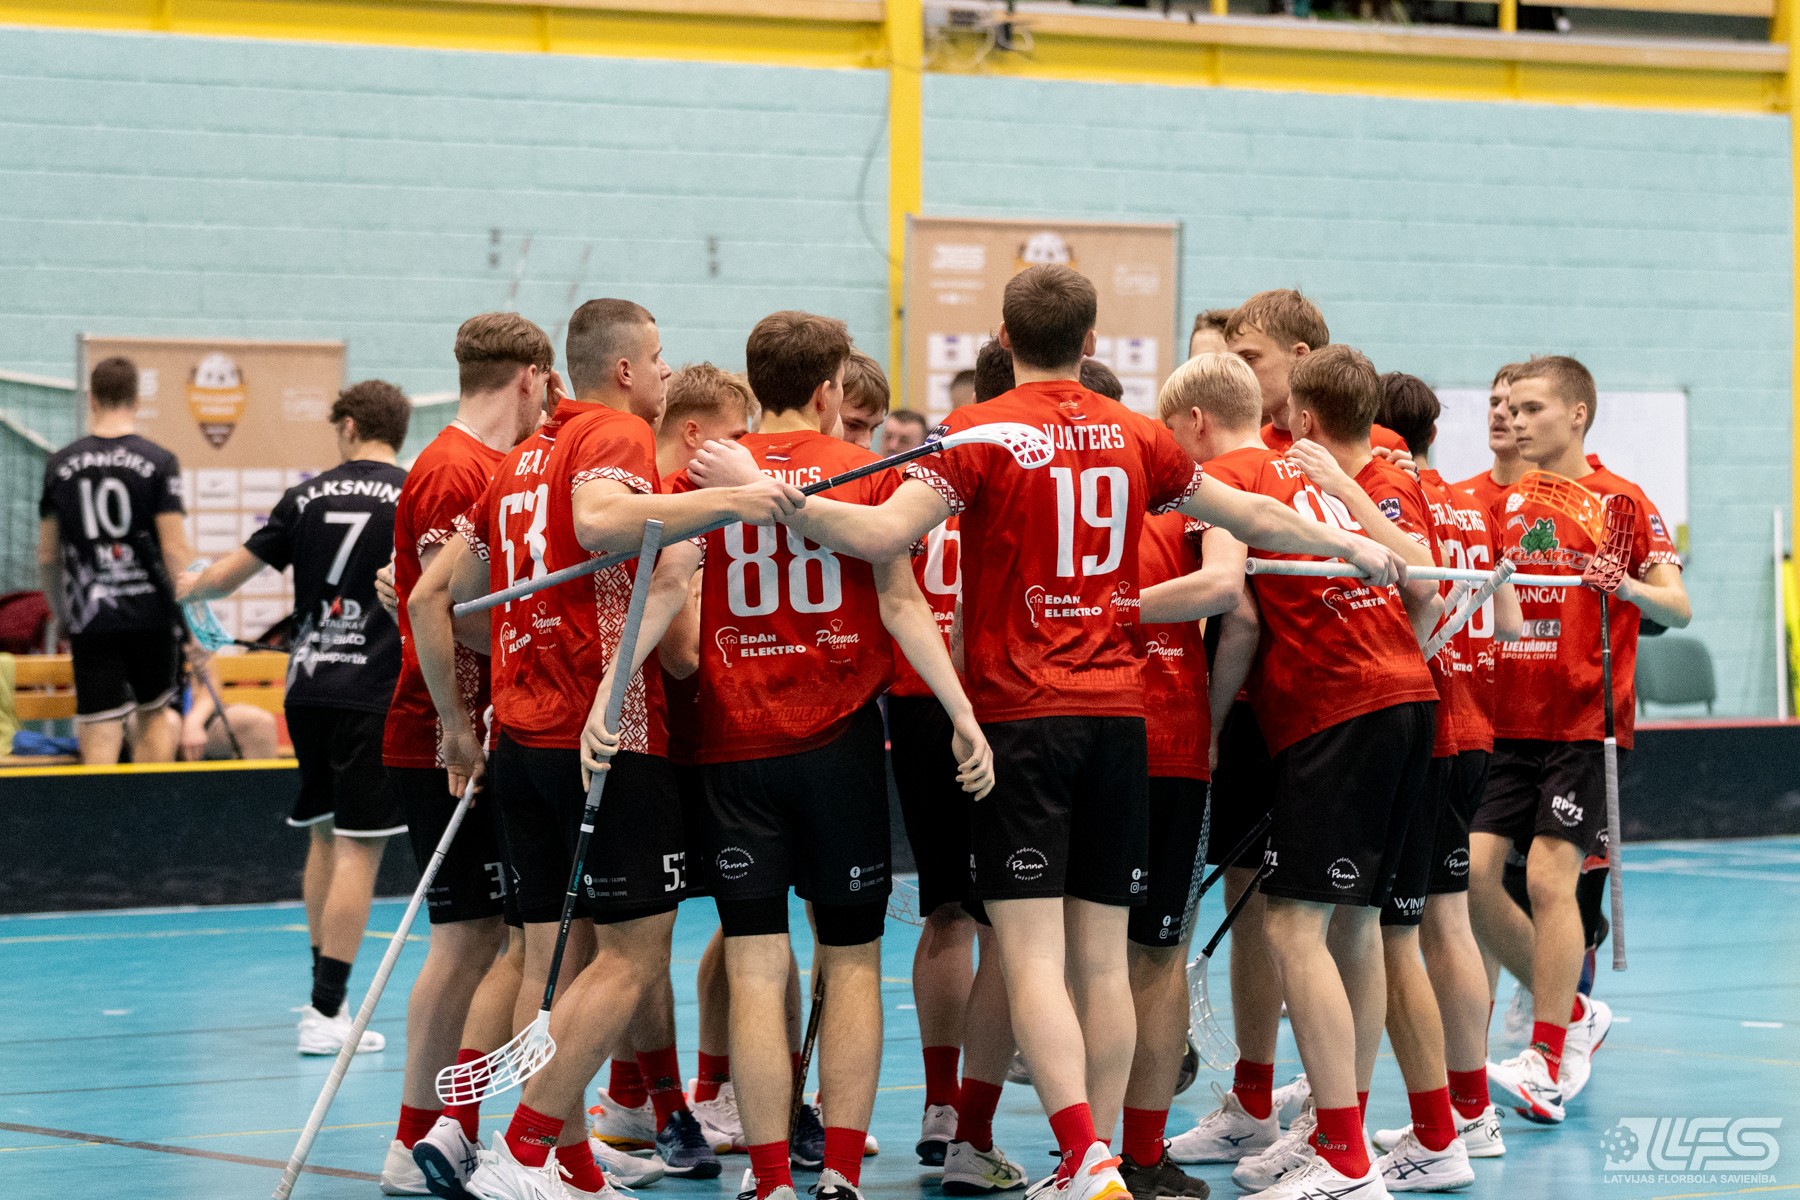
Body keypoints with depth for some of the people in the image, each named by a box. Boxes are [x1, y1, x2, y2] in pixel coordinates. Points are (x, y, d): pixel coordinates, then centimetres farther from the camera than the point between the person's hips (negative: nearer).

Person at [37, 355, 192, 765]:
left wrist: (62, 615, 25)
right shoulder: (158, 462, -5)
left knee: (100, 742, -3)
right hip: (151, 613, -1)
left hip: (90, 621, 1)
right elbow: (175, 550, -9)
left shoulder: (60, 465, 4)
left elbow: (47, 556, 11)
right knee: (153, 716, 20)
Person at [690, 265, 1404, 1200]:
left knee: (1033, 954, -8)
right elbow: (1249, 515, 20)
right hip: (1118, 712, 4)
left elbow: (881, 534, -18)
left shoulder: (981, 431, -5)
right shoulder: (1133, 436, 9)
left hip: (1019, 712, -4)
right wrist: (1353, 547, 36)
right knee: (1102, 957, 9)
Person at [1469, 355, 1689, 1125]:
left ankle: (1547, 1066, -8)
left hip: (1583, 723, -6)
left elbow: (1678, 608, -9)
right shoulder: (1505, 506, 13)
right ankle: (1573, 1016, 15)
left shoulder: (1620, 501, -3)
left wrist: (1629, 587, -29)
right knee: (1471, 872, -3)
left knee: (1549, 876, -13)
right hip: (1505, 722, 6)